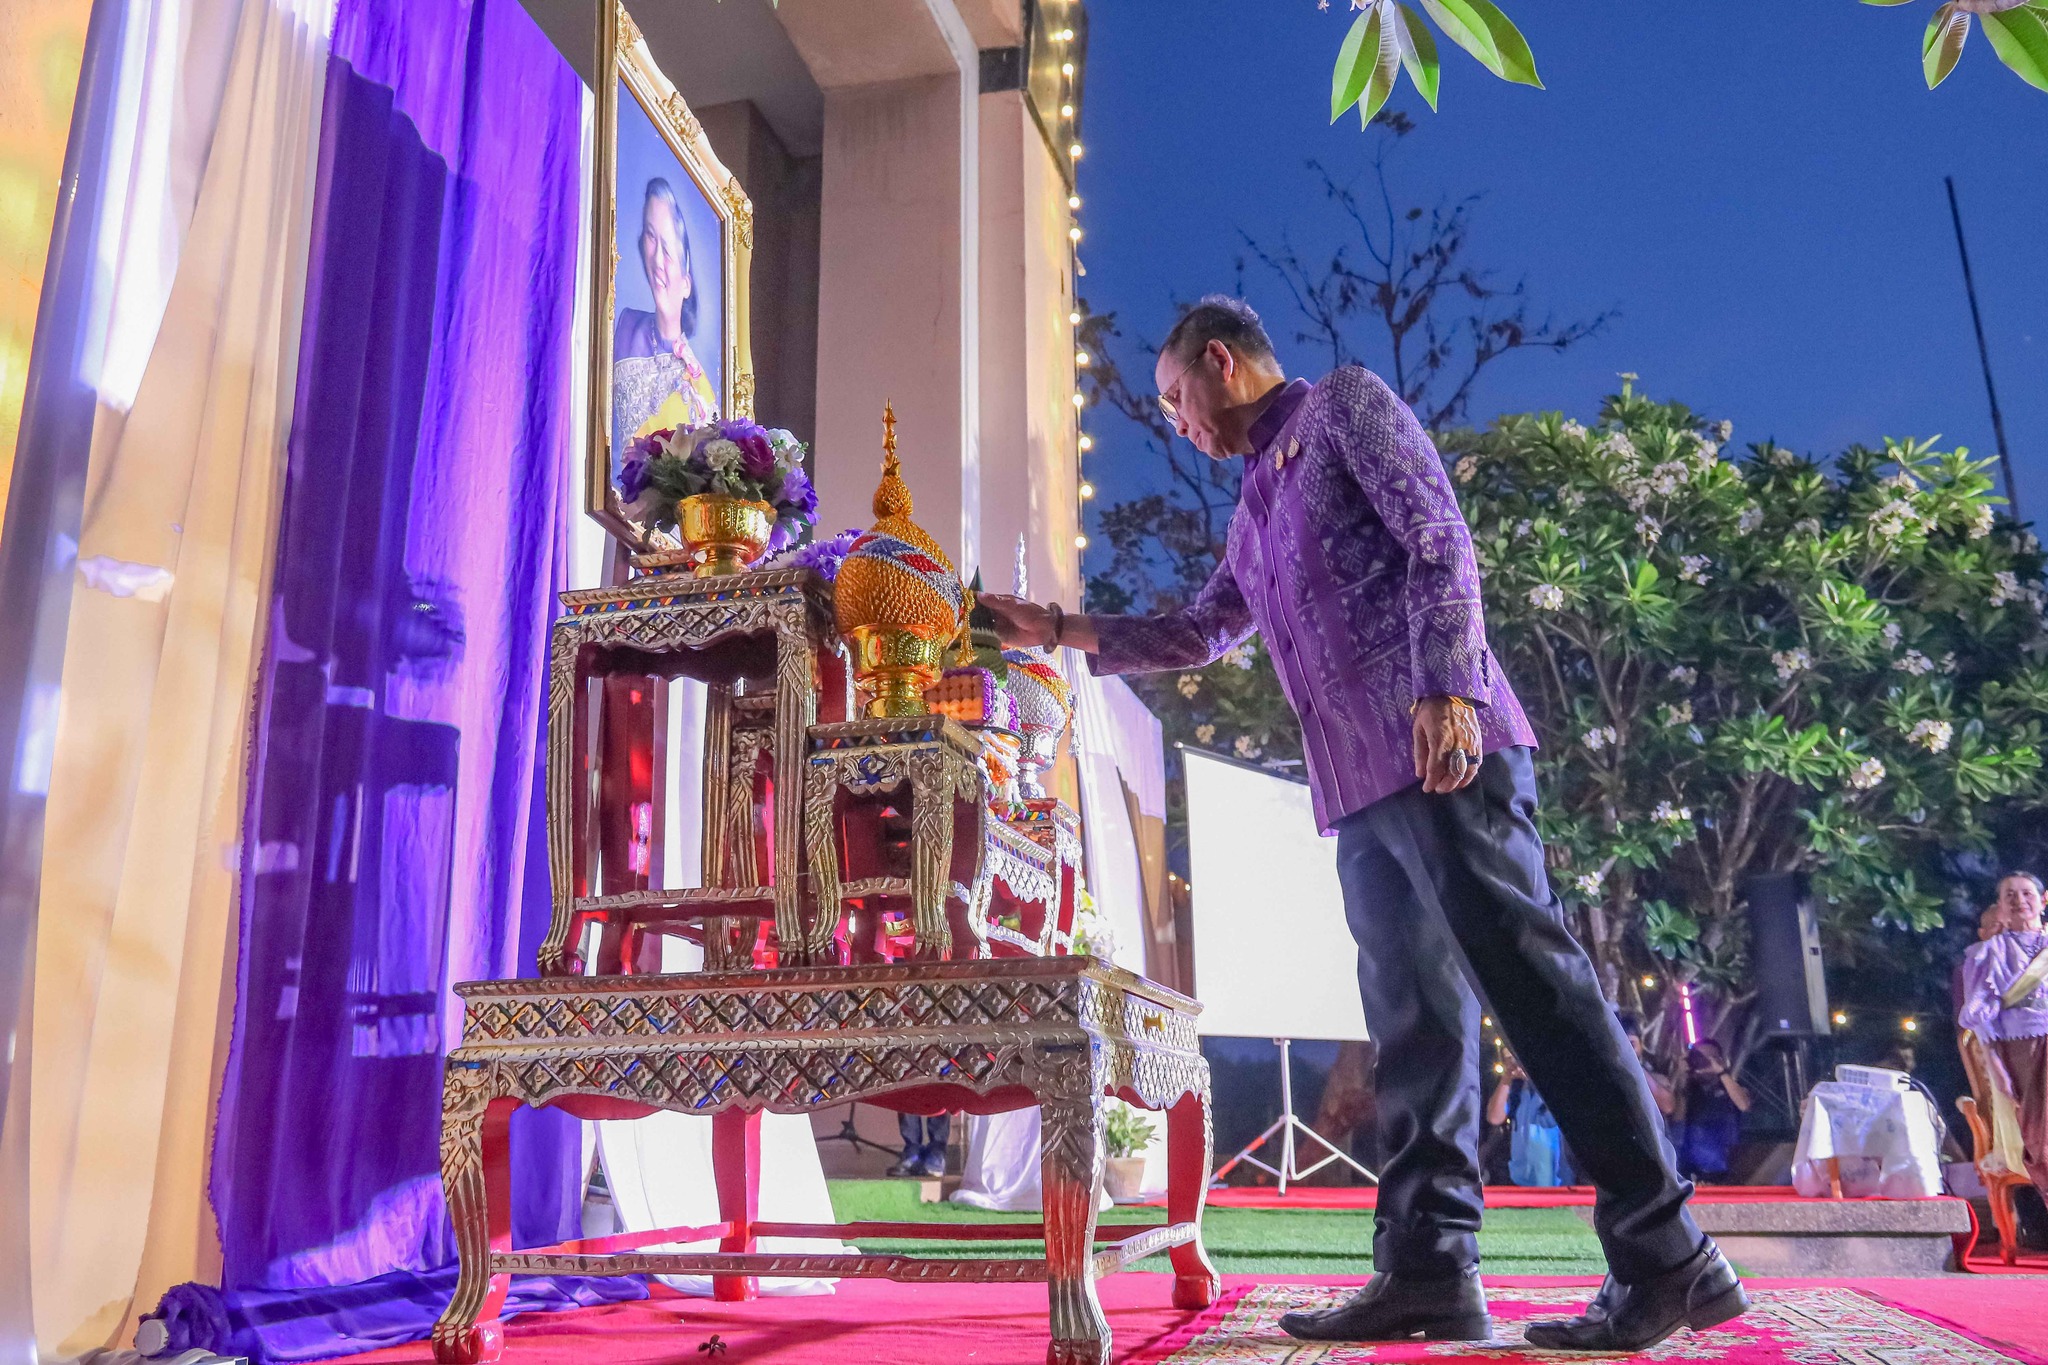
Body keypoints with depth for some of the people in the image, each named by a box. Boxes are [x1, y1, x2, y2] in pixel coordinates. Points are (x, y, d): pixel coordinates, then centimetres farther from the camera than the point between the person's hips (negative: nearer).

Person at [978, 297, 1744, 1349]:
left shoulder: (1345, 404, 7)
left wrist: (1448, 688, -19)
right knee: (1413, 1018, 3)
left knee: (1536, 987, -11)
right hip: (1360, 787, 9)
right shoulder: (1257, 502, 29)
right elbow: (1197, 634, 37)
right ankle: (1429, 1268, 3)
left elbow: (1439, 542, -7)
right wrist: (1060, 630, 34)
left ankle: (1665, 1259, -7)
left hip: (1442, 751, -8)